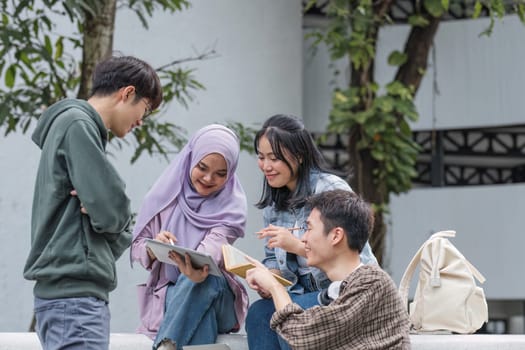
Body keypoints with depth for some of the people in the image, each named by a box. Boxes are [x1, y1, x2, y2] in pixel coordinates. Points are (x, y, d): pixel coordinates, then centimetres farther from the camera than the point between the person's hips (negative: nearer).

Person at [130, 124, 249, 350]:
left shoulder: (232, 205, -2)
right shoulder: (166, 192, 3)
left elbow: (213, 246, -22)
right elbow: (137, 249, 5)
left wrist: (198, 269, -47)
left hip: (216, 297, 0)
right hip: (166, 296, 0)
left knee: (207, 280, -38)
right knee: (200, 322, -36)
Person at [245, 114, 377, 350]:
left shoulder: (331, 189, -13)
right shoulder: (273, 201, 10)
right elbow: (273, 257, 13)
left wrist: (297, 246, -32)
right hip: (308, 293, 6)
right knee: (258, 312, -22)